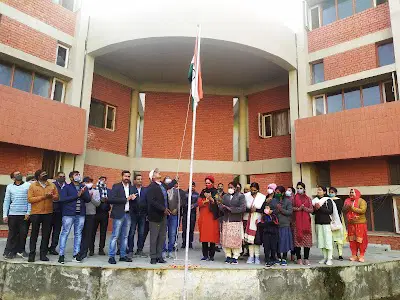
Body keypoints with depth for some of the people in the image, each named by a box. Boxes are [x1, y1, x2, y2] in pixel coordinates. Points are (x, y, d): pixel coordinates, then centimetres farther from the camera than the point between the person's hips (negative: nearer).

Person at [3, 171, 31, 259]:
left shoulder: (28, 185, 3)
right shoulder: (9, 187, 9)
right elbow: (6, 201, 8)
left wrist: (28, 212, -6)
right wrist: (5, 215, 2)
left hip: (24, 215, -1)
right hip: (12, 214, 1)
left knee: (23, 233, 3)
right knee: (12, 234, 4)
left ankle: (20, 250, 18)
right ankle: (10, 251, 15)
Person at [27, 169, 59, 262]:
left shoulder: (52, 185, 8)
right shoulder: (33, 186, -1)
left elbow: (57, 197, 9)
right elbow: (30, 199, -9)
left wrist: (51, 196, -13)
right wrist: (43, 197, -16)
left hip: (48, 213, 2)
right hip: (36, 213, -2)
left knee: (46, 234, 6)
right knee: (34, 234, 6)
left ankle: (43, 254, 15)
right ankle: (32, 254, 15)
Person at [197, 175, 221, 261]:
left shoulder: (216, 193, 3)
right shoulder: (203, 192, 14)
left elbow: (218, 203, -9)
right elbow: (199, 202, 5)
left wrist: (211, 198, -22)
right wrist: (206, 201, -12)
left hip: (212, 217, -3)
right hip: (203, 216, 3)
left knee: (212, 236, -4)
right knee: (203, 235, 3)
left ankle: (211, 255, 5)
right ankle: (205, 255, 11)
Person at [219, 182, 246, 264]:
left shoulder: (240, 196, -1)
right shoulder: (225, 196, 13)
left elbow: (243, 208, -11)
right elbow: (221, 207, 7)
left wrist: (231, 209, -13)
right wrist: (221, 206, -17)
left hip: (236, 221, -4)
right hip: (226, 220, 4)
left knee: (235, 239, -3)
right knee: (226, 238, 3)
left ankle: (235, 257, 7)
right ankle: (228, 256, 14)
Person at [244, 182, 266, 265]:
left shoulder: (262, 197, 0)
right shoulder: (246, 196, 3)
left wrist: (256, 209, -14)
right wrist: (250, 210, -15)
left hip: (258, 220, -1)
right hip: (249, 220, 1)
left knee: (257, 238, 1)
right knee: (250, 238, 1)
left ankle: (257, 256, 12)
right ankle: (251, 256, 10)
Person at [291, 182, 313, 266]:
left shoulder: (308, 199, 13)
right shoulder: (294, 198, 10)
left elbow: (311, 210, 7)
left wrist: (304, 208, -10)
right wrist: (298, 208, -14)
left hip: (306, 221, 1)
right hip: (296, 221, -1)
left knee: (307, 239, -3)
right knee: (297, 238, -4)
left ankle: (306, 259, 5)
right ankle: (299, 258, 4)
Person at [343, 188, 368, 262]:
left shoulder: (361, 201, -3)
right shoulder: (347, 200, 11)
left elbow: (362, 210, -17)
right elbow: (344, 210, 8)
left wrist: (352, 208, -19)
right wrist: (347, 208, -12)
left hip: (360, 223, -4)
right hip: (350, 224, 5)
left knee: (360, 240, -4)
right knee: (352, 240, 5)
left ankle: (361, 256, 6)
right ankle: (354, 255, 12)